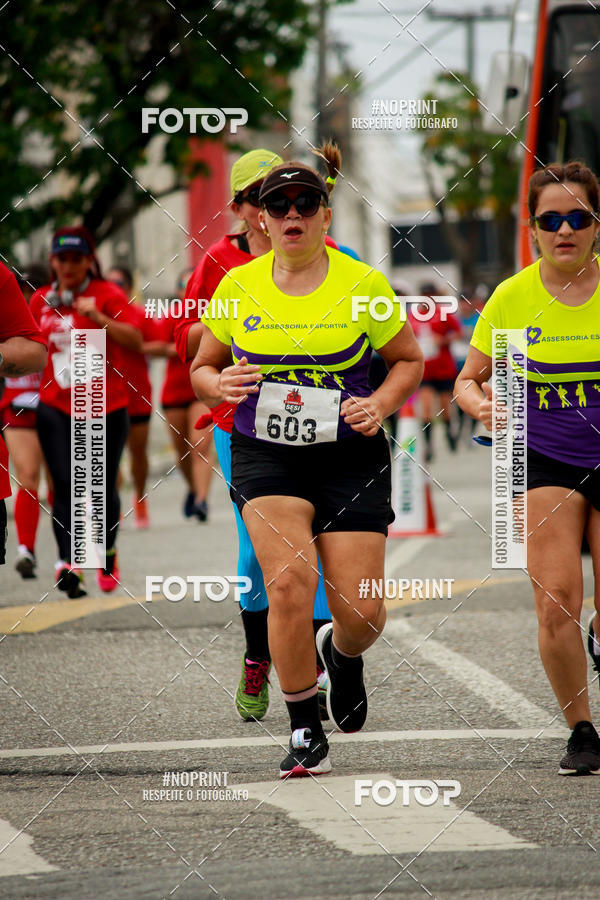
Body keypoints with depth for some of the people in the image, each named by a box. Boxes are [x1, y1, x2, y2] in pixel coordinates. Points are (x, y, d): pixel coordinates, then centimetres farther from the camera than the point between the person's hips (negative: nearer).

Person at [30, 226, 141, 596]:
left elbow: (135, 340, -16)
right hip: (57, 409, 2)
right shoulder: (42, 300, 9)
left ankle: (108, 555, 32)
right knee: (65, 486, -13)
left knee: (103, 488, 8)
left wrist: (98, 316, -25)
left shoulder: (108, 294, -4)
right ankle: (69, 563, -24)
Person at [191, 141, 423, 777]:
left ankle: (341, 652, 36)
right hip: (264, 456, 0)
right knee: (289, 582, -22)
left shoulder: (363, 285, -2)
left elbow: (408, 359, 10)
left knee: (362, 614, -4)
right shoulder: (236, 288, 2)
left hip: (349, 457, 0)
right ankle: (305, 732, -6)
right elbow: (202, 368, 13)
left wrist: (381, 404, -9)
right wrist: (219, 385, -10)